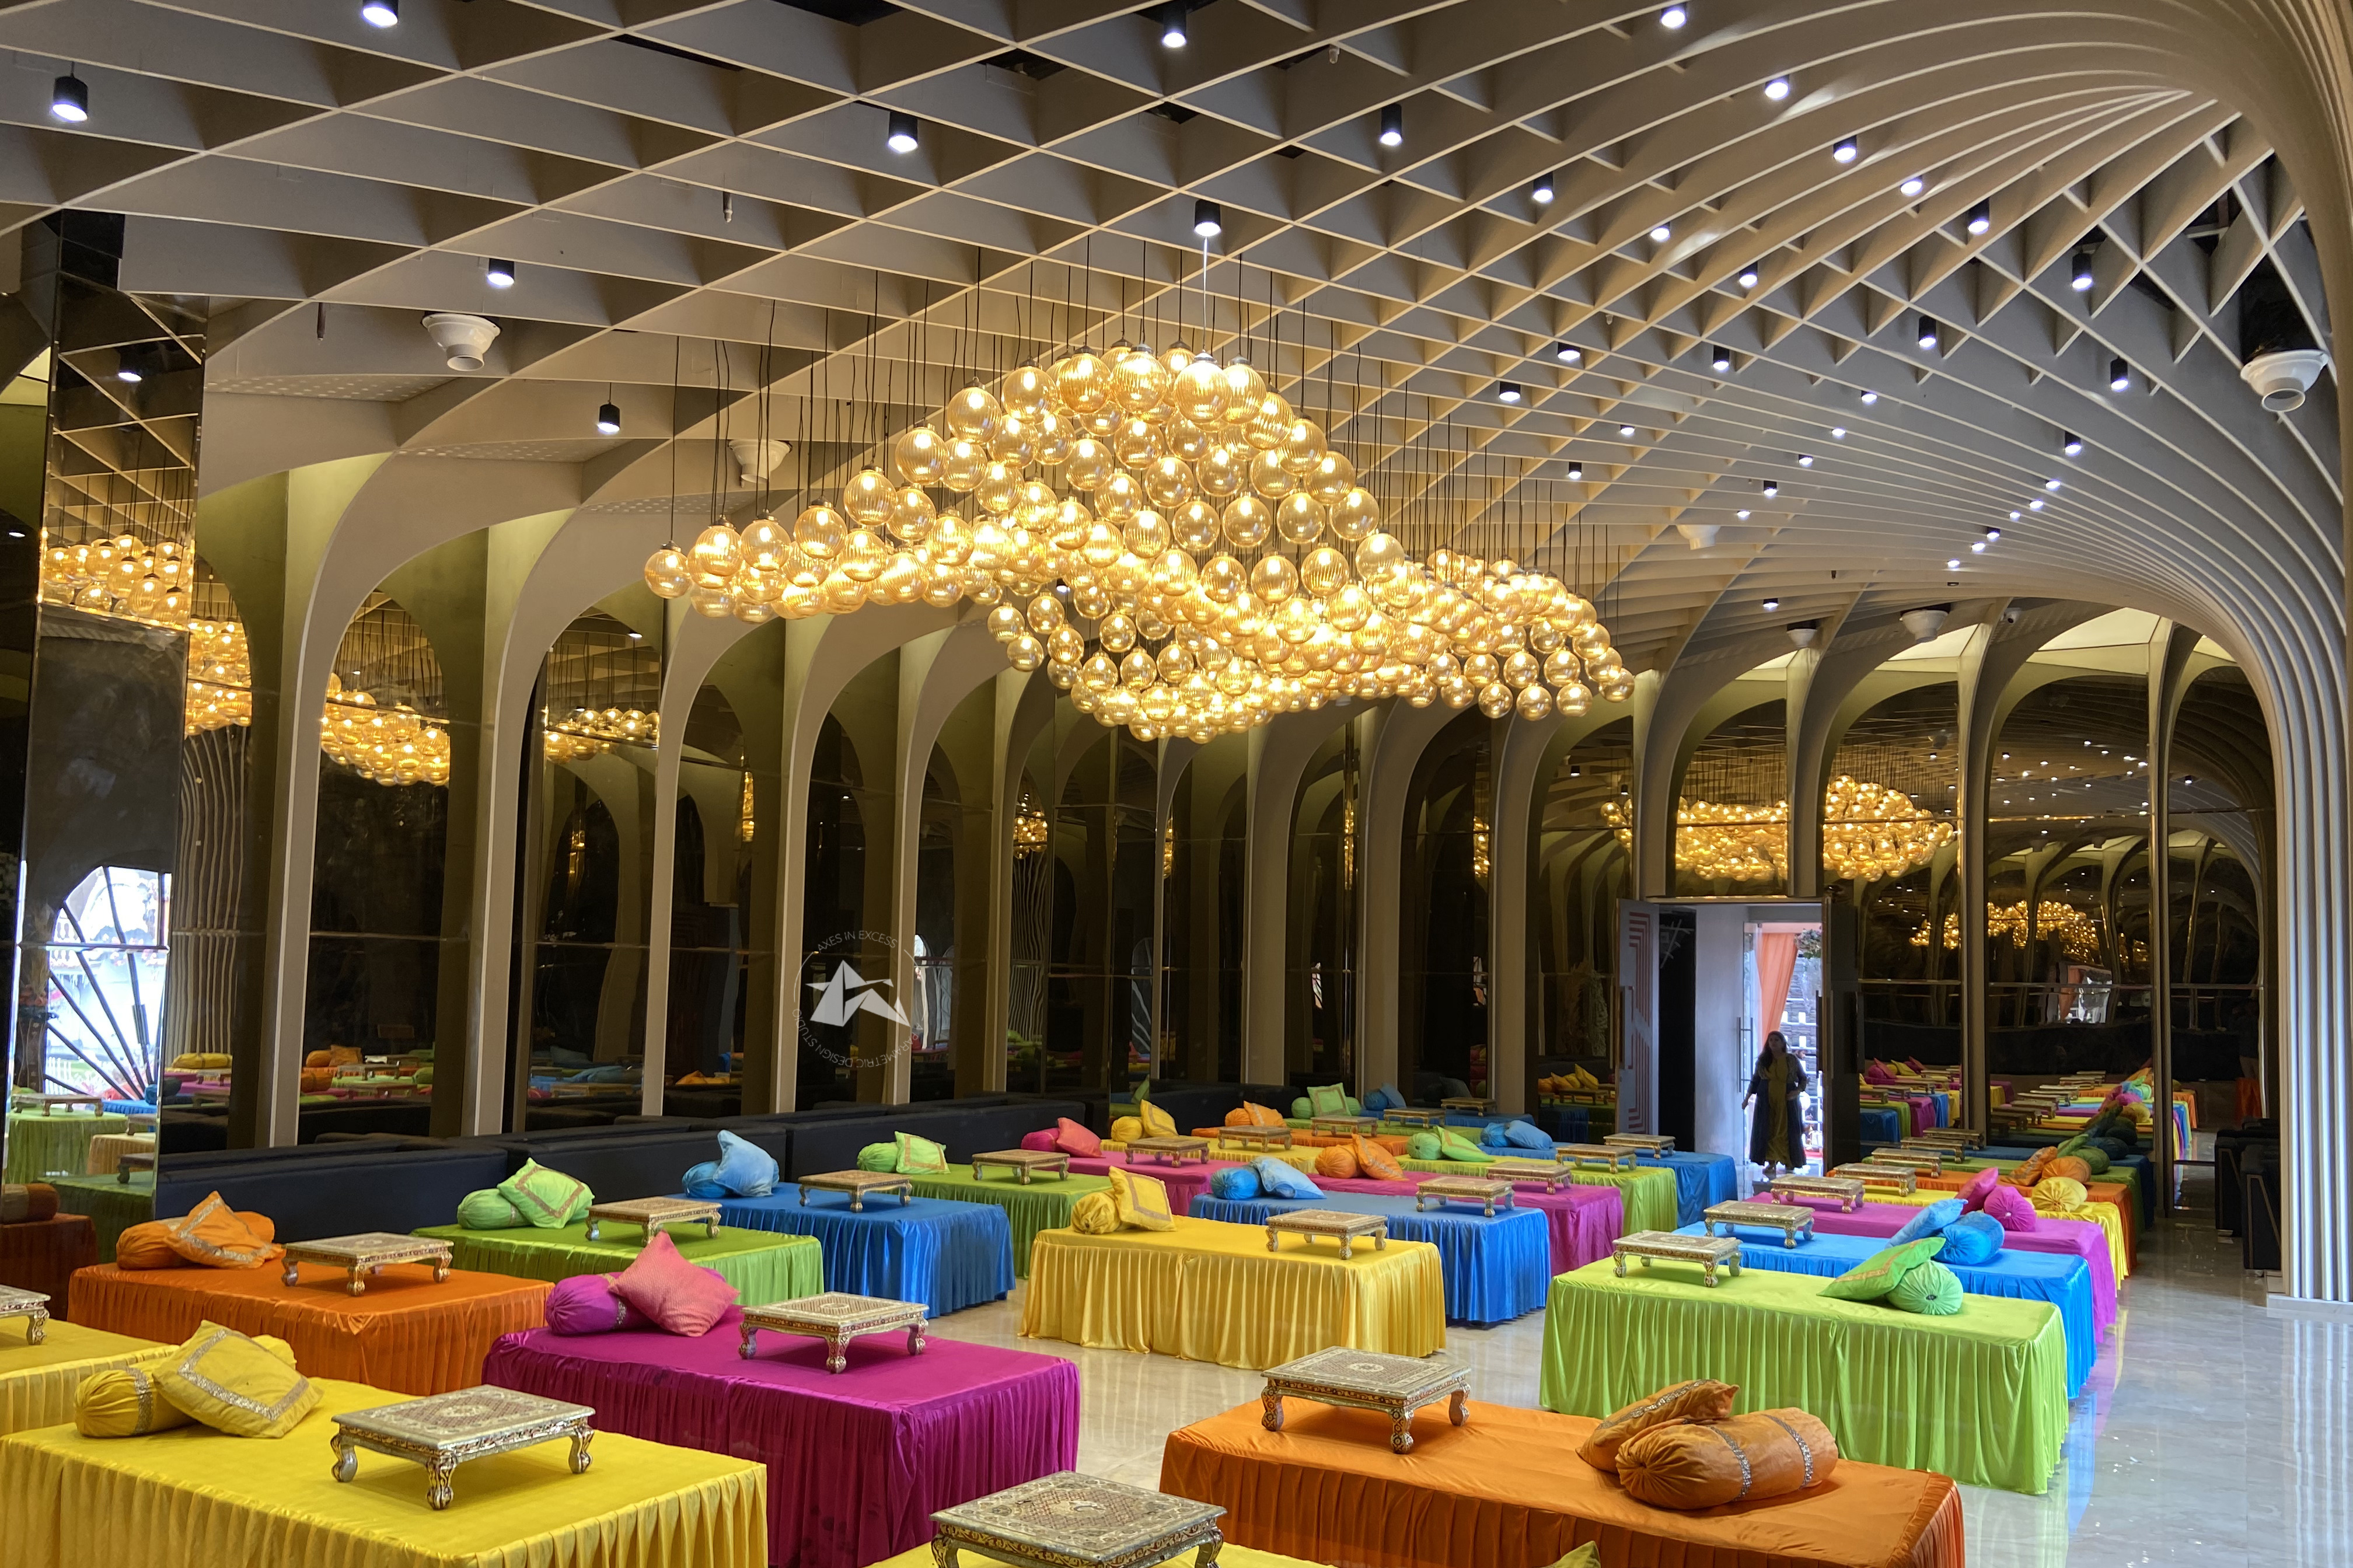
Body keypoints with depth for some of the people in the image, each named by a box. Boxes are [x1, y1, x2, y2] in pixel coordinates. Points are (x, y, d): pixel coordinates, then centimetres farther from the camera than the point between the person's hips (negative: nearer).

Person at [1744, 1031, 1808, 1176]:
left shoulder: (1792, 1060, 3)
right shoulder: (1762, 1061, 7)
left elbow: (1803, 1078, 10)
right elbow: (1755, 1080, 11)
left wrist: (1798, 1091, -7)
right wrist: (1748, 1098, 5)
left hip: (1787, 1101, -2)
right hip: (1767, 1102, 2)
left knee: (1787, 1132, -1)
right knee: (1768, 1132, -1)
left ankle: (1789, 1164, 6)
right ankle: (1771, 1164, 4)